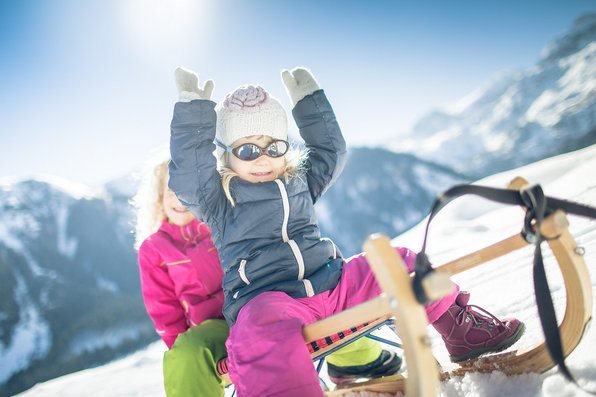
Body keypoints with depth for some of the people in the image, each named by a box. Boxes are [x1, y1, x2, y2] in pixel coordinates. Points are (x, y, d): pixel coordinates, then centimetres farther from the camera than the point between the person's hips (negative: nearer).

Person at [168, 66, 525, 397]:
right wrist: (194, 112, -17)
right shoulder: (219, 198, 4)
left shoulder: (299, 181, 20)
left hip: (333, 287, 6)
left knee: (402, 265, -1)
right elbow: (187, 176, -12)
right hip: (265, 300, -5)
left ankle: (462, 331, 15)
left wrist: (309, 100, 20)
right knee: (264, 330, -43)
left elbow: (331, 151, 24)